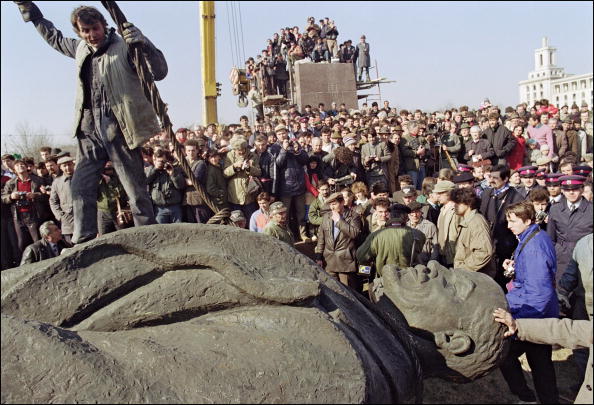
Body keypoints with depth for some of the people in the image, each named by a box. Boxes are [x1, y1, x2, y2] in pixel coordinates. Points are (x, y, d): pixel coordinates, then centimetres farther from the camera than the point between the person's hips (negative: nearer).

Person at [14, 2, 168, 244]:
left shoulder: (124, 47, -5)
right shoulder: (81, 49, 14)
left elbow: (159, 73, -14)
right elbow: (53, 36, 34)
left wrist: (144, 44, -30)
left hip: (118, 127, -6)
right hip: (89, 128, 7)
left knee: (136, 189, -3)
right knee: (80, 186, 7)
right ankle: (83, 243, 15)